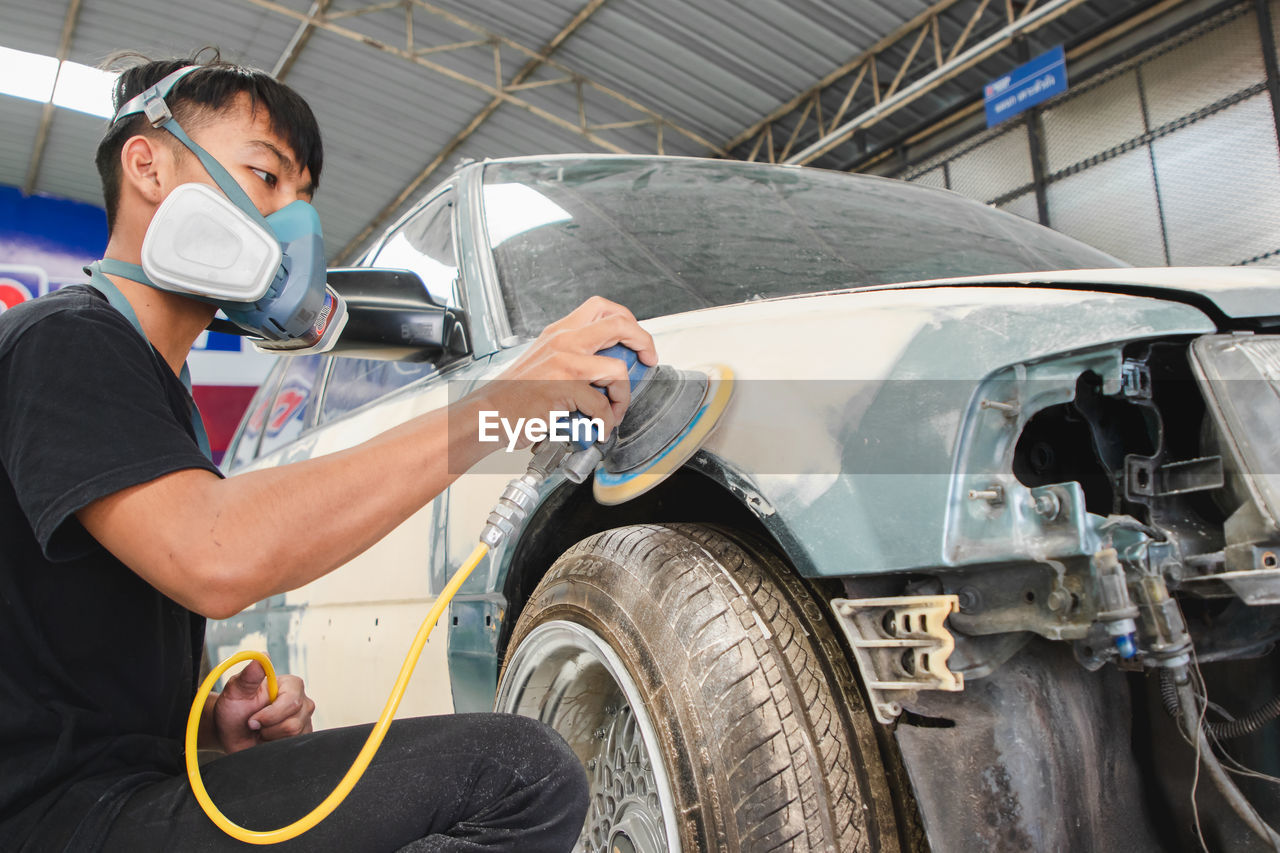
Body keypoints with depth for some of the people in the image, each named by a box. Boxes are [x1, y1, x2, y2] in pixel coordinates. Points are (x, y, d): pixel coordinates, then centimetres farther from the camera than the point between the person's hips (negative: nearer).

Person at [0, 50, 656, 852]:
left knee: (527, 770, 6)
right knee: (520, 771, -23)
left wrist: (216, 721, 2)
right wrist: (503, 402, -28)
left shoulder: (160, 391, 20)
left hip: (135, 783, 9)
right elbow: (216, 558, -31)